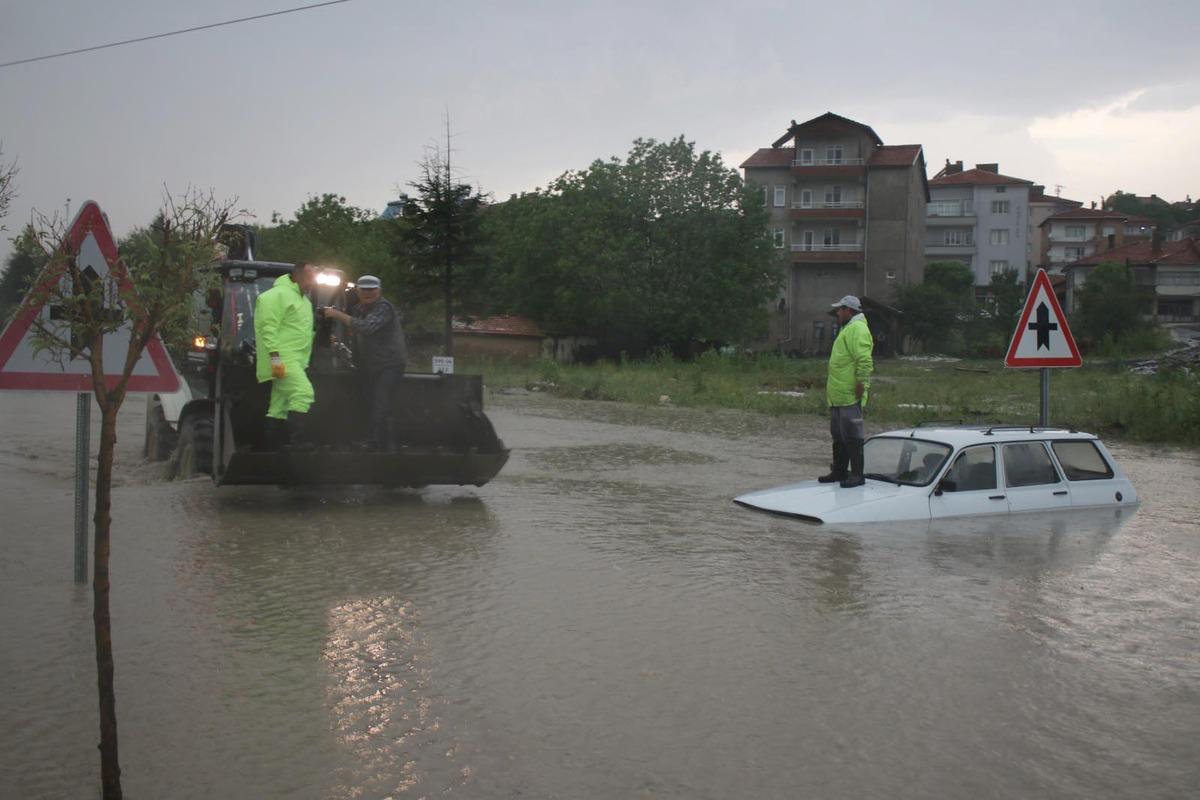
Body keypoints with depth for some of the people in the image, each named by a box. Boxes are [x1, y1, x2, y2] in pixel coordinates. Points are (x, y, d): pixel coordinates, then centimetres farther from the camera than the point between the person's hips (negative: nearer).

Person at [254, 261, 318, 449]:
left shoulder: (304, 301, 25)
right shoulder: (278, 295, -7)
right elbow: (268, 328, -15)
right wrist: (275, 357, -22)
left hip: (295, 361, 10)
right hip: (284, 360, -10)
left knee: (278, 409, 8)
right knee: (303, 392, -23)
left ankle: (271, 446, 9)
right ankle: (298, 439, -26)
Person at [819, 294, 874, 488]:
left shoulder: (857, 329, -13)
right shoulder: (848, 329, 21)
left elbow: (864, 360, -23)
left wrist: (861, 383, -25)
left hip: (849, 395, -11)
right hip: (839, 395, 11)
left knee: (851, 436, -7)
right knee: (838, 436, 17)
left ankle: (857, 475, -3)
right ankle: (839, 472, 25)